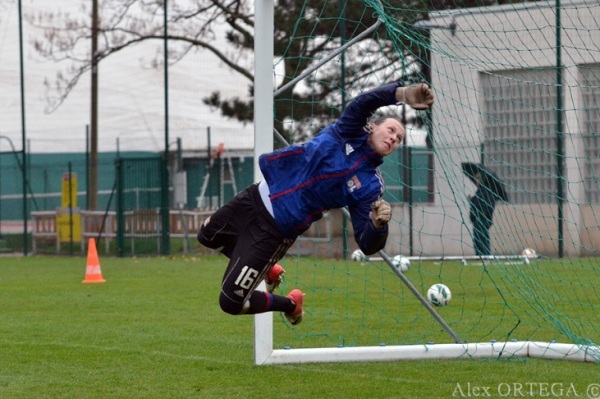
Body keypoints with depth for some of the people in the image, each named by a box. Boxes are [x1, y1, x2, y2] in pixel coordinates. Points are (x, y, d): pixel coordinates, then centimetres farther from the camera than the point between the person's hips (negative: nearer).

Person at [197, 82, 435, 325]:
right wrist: (403, 94, -43)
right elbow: (365, 103, -25)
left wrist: (378, 225, -37)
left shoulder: (369, 184, -11)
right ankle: (268, 270, 42)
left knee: (230, 302, -7)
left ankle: (290, 305, 20)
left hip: (276, 229, -4)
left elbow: (367, 245, -14)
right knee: (207, 236, 28)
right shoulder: (349, 132, -6)